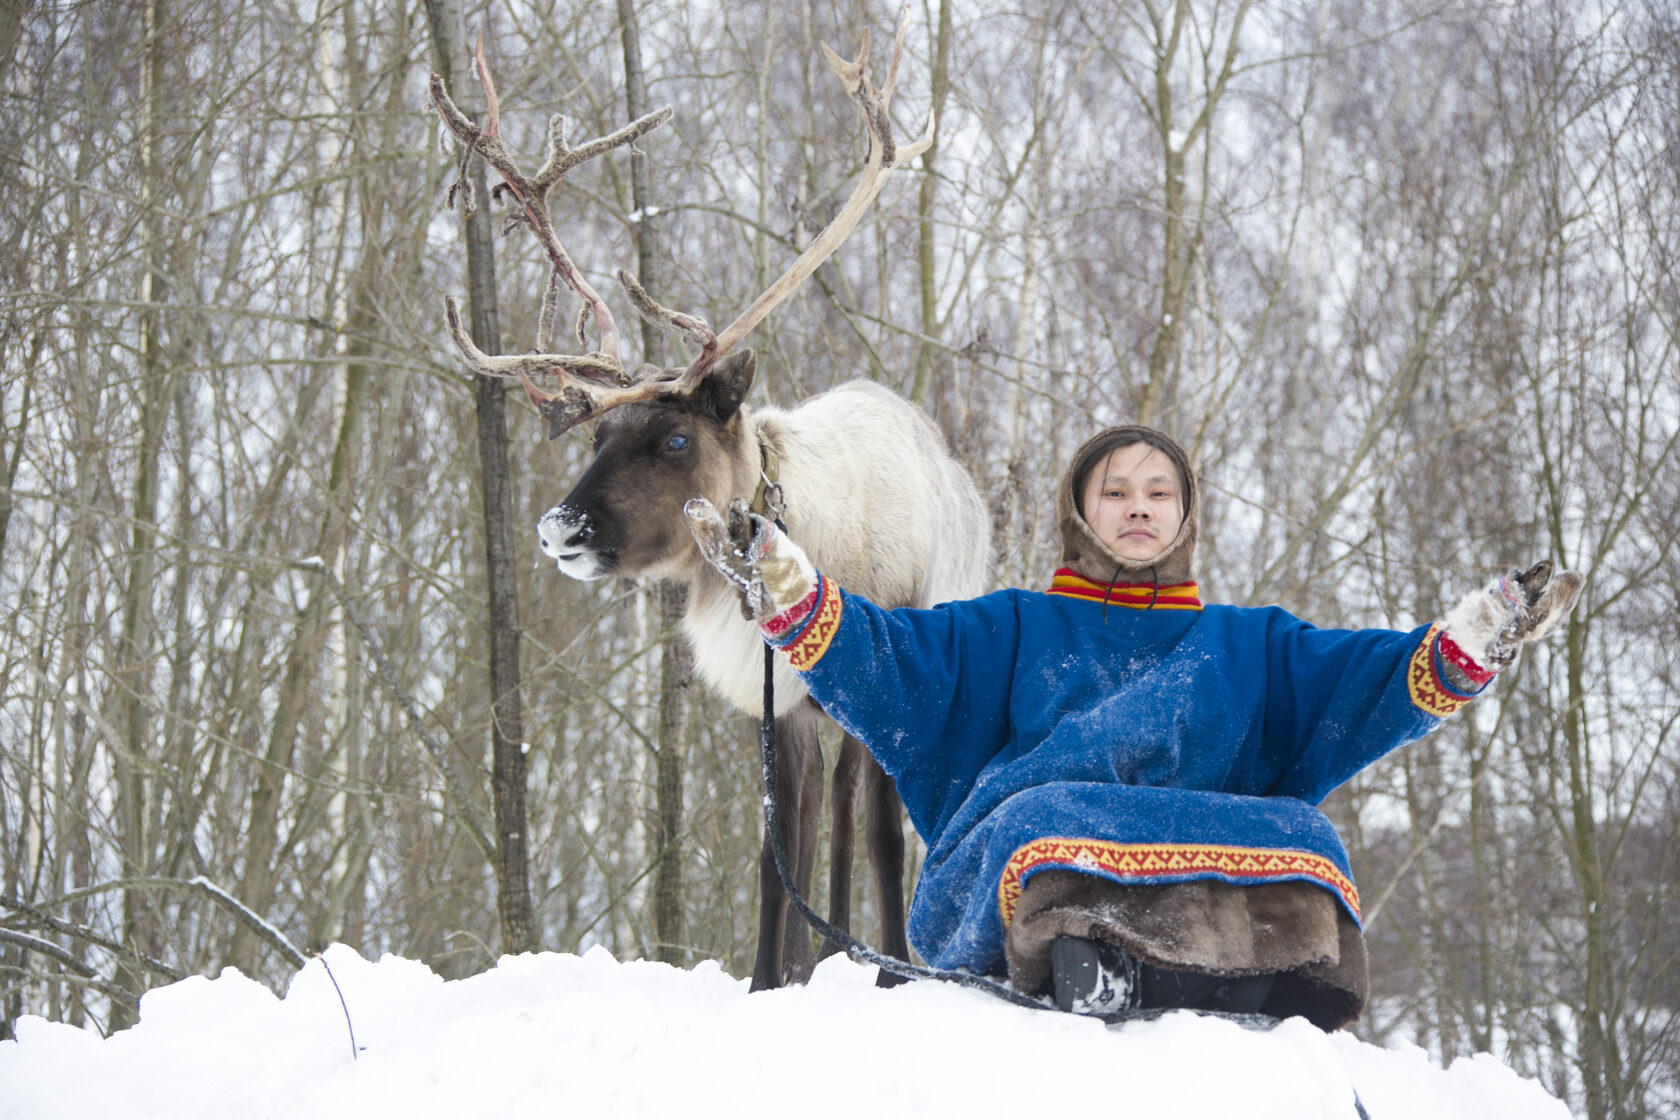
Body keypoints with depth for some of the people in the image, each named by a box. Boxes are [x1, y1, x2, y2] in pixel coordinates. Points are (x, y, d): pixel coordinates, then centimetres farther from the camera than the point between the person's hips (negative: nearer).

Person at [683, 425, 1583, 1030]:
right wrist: (787, 593, 0)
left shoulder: (1248, 645, 32)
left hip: (1210, 856, 1)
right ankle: (1081, 944, -62)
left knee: (1292, 837, -33)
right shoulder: (1013, 628, 28)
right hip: (1015, 860, 0)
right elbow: (884, 657, 15)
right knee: (1052, 818, -36)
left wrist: (1472, 642, 0)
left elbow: (1363, 680, 18)